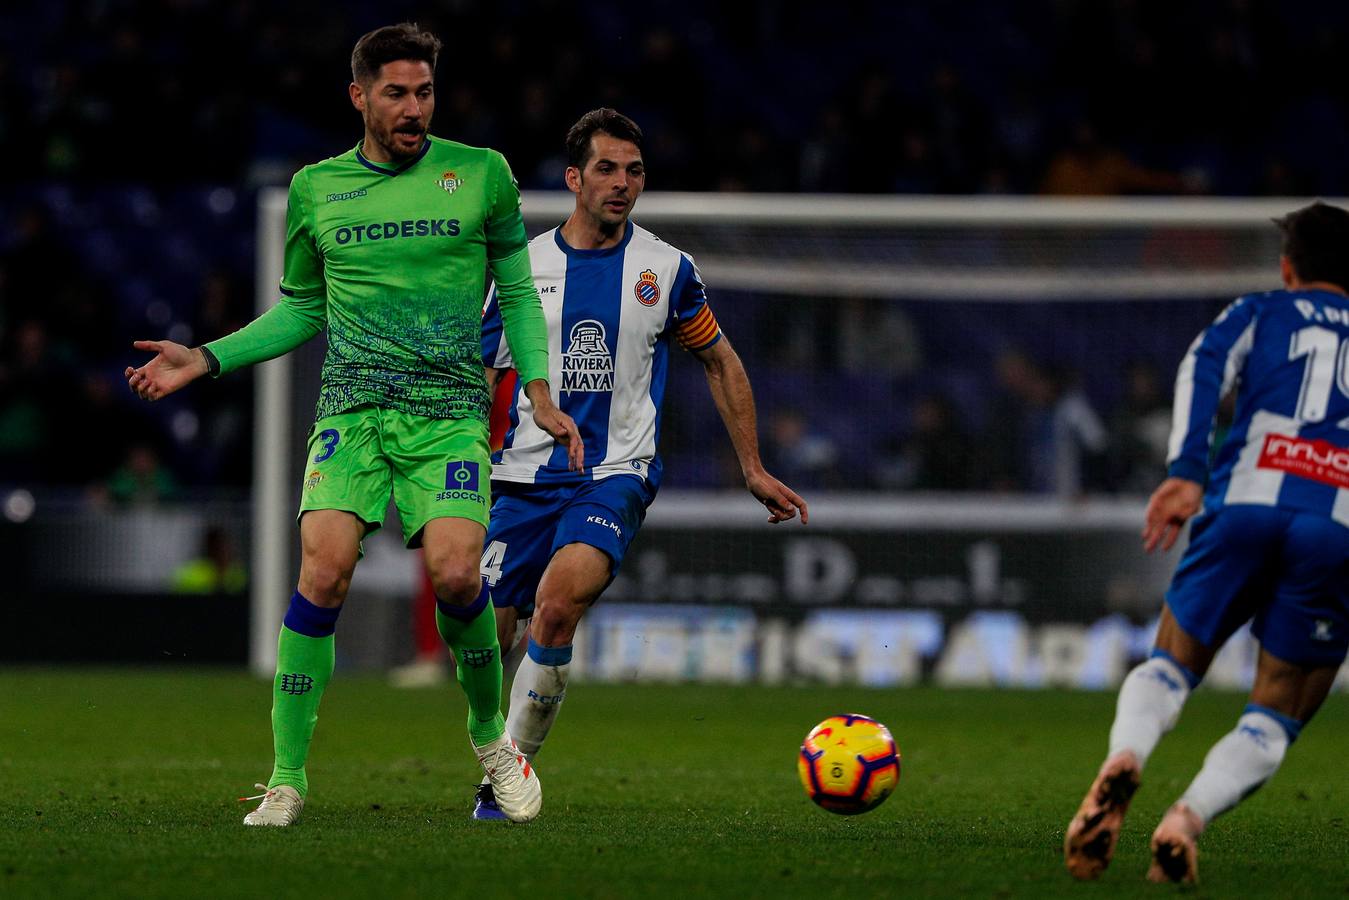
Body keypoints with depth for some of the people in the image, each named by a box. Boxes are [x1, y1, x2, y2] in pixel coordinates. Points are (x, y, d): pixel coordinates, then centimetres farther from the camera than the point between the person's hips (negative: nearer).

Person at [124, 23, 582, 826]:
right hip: (353, 406, 1)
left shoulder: (481, 175, 5)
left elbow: (518, 292, 13)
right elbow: (302, 309, 20)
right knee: (323, 571, -18)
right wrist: (207, 359, 9)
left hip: (451, 410, -1)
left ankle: (491, 735, 9)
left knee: (456, 573, -19)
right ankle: (287, 779, -10)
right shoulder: (317, 188, 10)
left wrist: (540, 395, 3)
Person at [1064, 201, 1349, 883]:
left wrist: (1185, 473, -10)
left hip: (1246, 503, 0)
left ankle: (1124, 758, -20)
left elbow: (1205, 365, 1)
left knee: (1171, 665, 14)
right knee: (1272, 723, 6)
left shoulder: (1261, 314, 22)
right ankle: (1188, 818, -22)